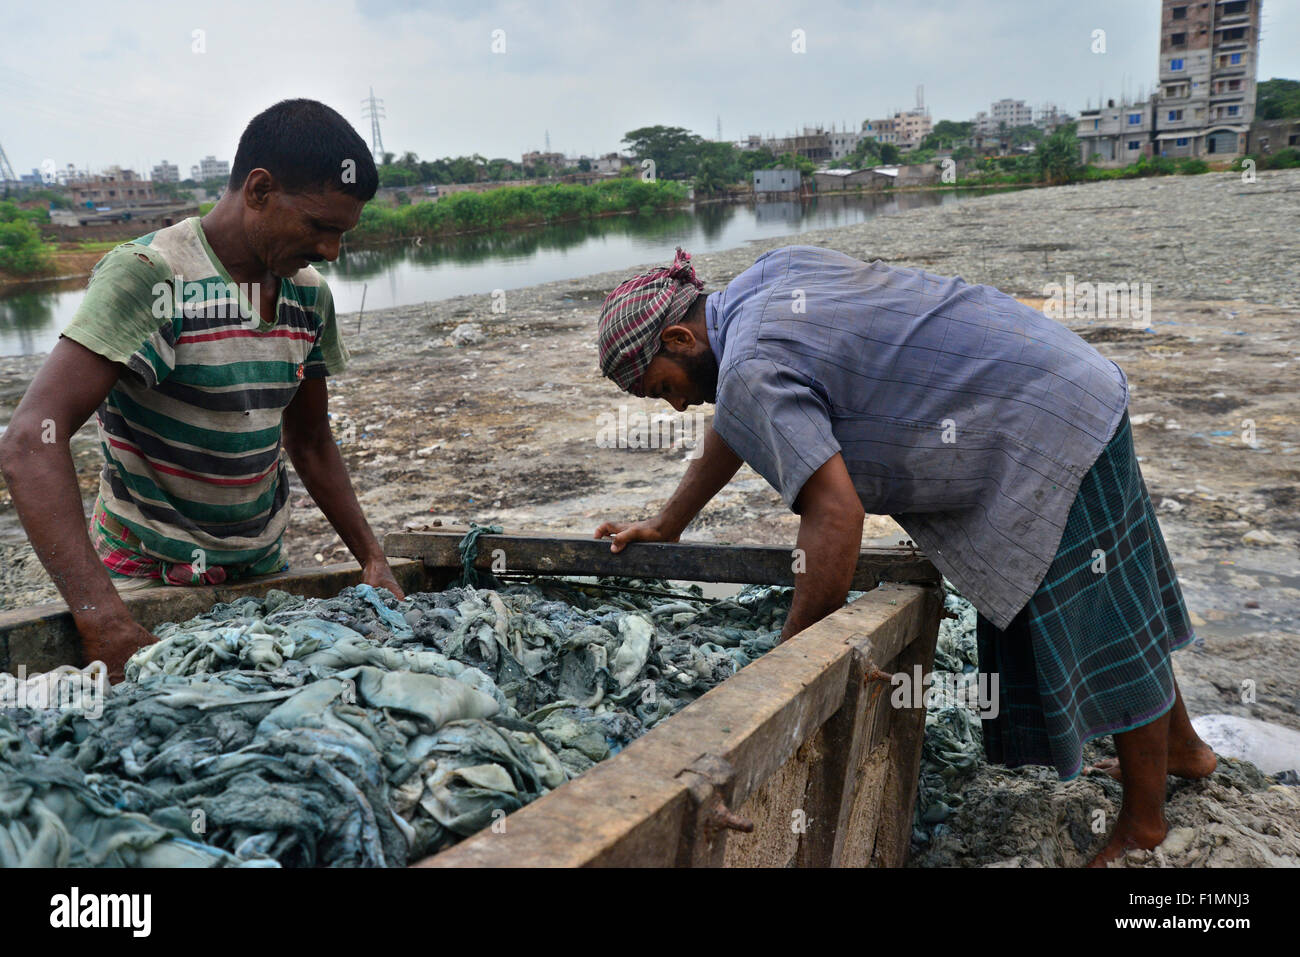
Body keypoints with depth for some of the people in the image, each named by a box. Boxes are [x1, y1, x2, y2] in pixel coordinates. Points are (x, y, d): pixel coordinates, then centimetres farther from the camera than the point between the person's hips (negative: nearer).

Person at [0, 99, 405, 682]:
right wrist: (104, 623, -39)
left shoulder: (310, 295, 0)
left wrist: (372, 560, 4)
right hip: (147, 582, -5)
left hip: (261, 571, 6)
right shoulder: (147, 278, -21)